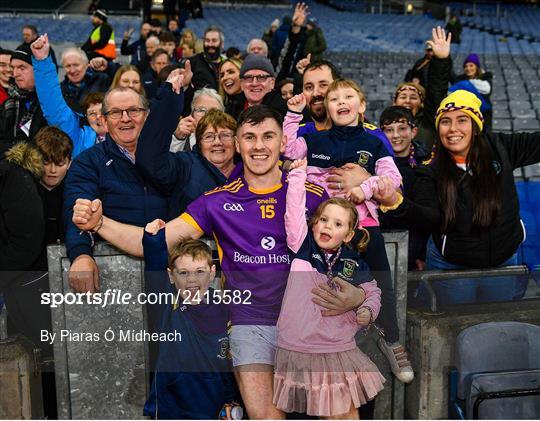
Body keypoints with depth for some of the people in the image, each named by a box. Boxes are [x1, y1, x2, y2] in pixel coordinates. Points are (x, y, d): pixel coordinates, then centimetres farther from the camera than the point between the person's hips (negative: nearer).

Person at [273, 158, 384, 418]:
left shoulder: (355, 265, 1)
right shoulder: (303, 247, -1)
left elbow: (373, 292, 14)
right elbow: (295, 211, -9)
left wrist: (368, 311, -5)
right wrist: (298, 173, -11)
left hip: (338, 351, 1)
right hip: (296, 350, 0)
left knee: (345, 413, 9)